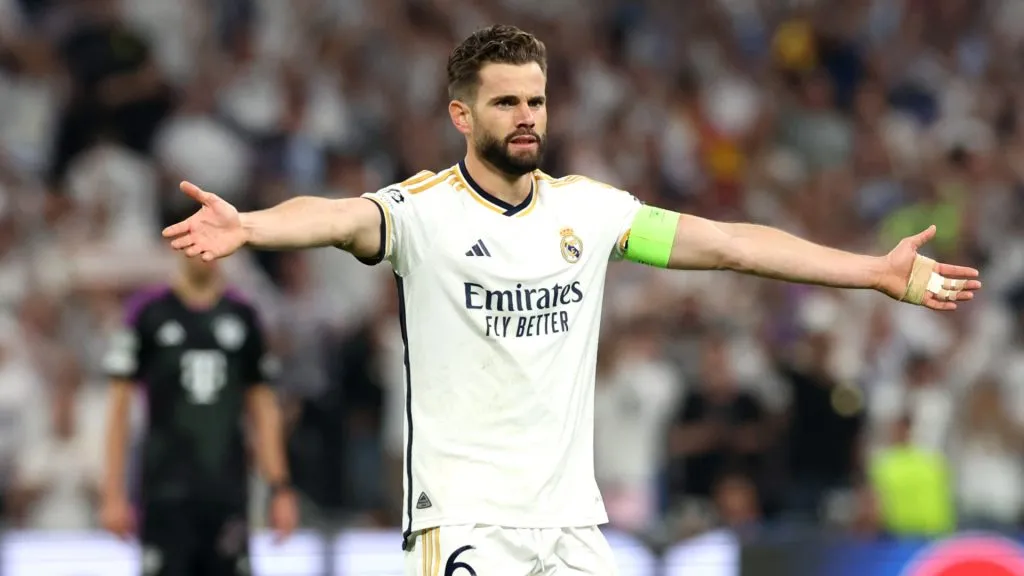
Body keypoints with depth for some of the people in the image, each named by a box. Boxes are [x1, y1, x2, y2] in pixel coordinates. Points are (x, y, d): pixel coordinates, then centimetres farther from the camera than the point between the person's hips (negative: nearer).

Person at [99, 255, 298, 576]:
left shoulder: (242, 316, 9)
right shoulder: (149, 312, 0)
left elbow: (263, 408, 13)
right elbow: (119, 406, 1)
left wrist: (279, 488, 7)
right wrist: (113, 493, -4)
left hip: (227, 493, 3)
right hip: (167, 490, -3)